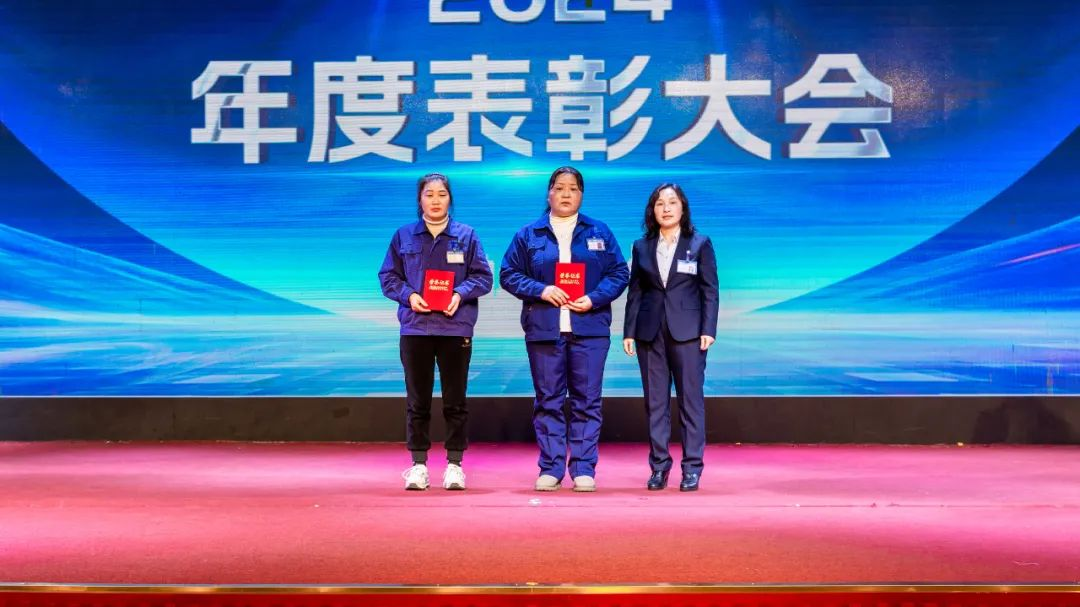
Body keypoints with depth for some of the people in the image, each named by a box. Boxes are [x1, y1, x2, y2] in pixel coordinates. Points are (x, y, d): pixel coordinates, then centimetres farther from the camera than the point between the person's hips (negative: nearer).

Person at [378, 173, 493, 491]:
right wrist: (408, 295, -10)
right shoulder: (403, 236, 7)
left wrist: (461, 294, -14)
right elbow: (388, 277, 8)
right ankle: (418, 464, 13)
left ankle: (455, 464, 12)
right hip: (415, 328, 1)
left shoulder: (466, 235, 5)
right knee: (417, 401, 5)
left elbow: (483, 276, 4)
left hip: (455, 328, -1)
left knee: (455, 400, 4)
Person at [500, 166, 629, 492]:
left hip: (590, 328, 0)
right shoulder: (528, 235, 8)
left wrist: (594, 299, -9)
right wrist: (541, 290, -10)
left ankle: (584, 469, 7)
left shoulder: (599, 232, 9)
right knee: (548, 400, 3)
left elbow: (619, 273, 7)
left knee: (587, 400, 1)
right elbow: (509, 275, 6)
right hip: (543, 328, 0)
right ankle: (551, 468, 10)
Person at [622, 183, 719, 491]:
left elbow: (710, 291, 1)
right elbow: (635, 292, 10)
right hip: (650, 333, 3)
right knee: (655, 401, 5)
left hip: (687, 332, -2)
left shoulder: (700, 243, 4)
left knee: (690, 399, -1)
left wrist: (708, 330, -8)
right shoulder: (642, 247, 10)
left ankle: (692, 467, 5)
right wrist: (629, 331, 3)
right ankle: (659, 465, 12)